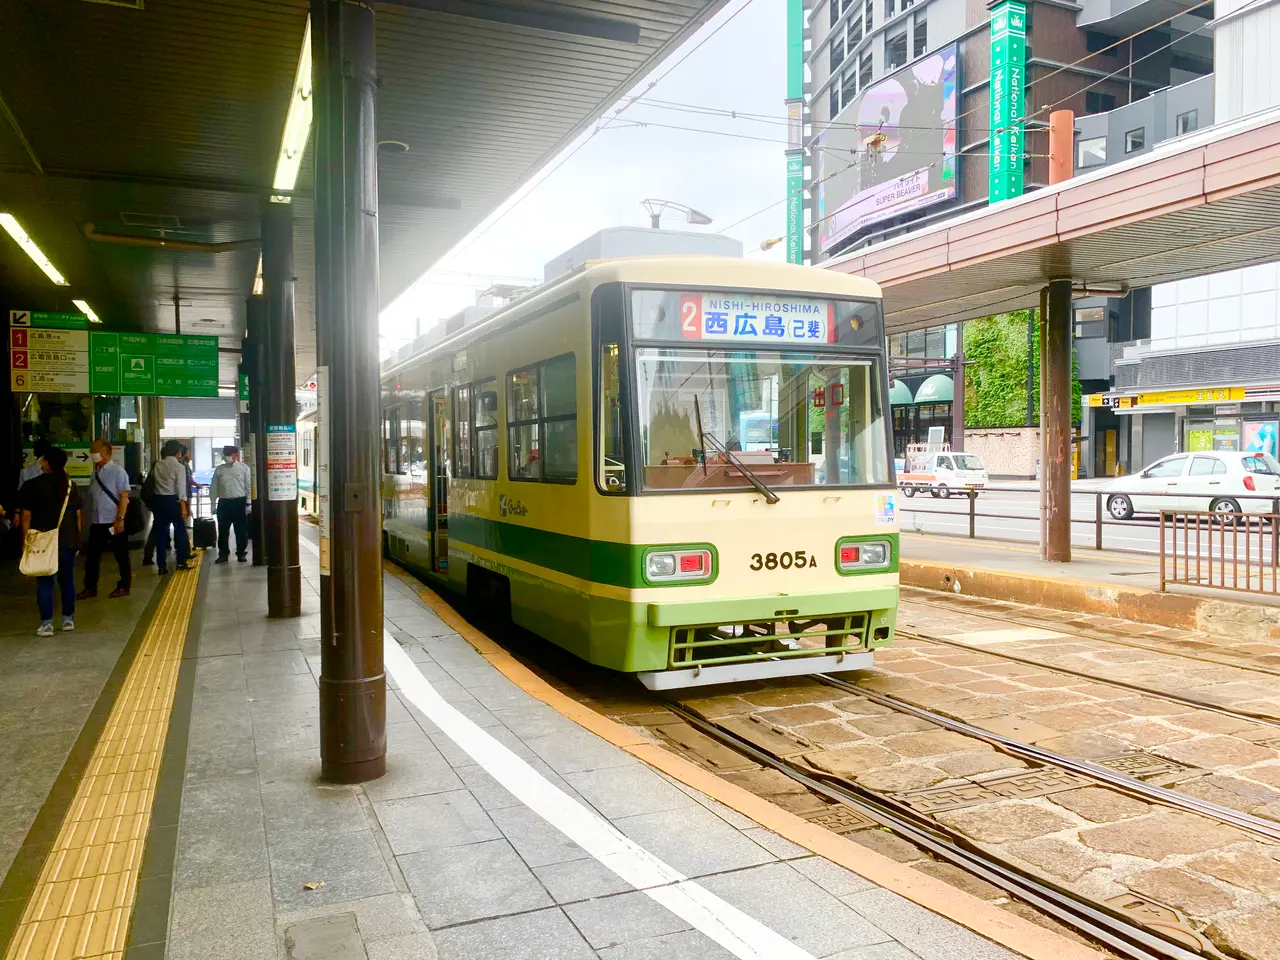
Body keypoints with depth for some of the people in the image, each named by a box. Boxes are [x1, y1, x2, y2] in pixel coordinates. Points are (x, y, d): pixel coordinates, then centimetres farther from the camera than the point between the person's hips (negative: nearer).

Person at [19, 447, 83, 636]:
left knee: (44, 581, 3)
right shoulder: (71, 486, 4)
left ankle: (46, 624, 2)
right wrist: (76, 537, 15)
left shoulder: (32, 485, -8)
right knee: (67, 579, 12)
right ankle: (68, 619, 19)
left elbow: (26, 515, -7)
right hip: (68, 540, 3)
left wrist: (25, 540, 1)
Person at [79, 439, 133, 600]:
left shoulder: (117, 471, -10)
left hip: (114, 522, -6)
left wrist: (120, 519, -20)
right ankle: (90, 588, 17)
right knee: (92, 556, 8)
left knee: (121, 555, 6)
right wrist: (89, 517, 14)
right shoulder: (95, 472, 10)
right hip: (96, 522, 7)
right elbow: (93, 498, 15)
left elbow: (124, 496, -14)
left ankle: (124, 586, 17)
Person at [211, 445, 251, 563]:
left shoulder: (244, 468, 1)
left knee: (241, 530, 5)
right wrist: (213, 505, 6)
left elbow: (249, 486, 1)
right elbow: (214, 488, 10)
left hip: (239, 502, -2)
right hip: (224, 503, 2)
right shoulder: (219, 469, 8)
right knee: (223, 530, 5)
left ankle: (241, 553, 17)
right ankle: (223, 554, 15)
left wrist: (248, 503, -4)